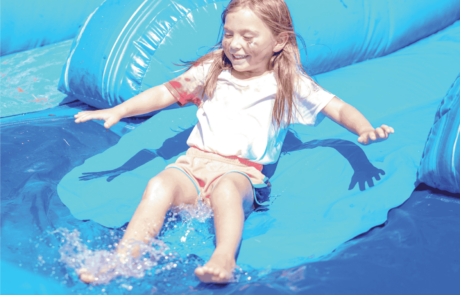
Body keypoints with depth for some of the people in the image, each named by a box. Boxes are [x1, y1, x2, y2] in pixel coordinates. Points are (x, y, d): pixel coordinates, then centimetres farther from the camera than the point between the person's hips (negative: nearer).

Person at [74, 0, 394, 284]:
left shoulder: (290, 84, 7)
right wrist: (118, 111, 9)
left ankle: (224, 259, -54)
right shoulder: (212, 70, 16)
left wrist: (365, 129, -16)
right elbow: (165, 93, 18)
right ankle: (122, 258, -39)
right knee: (161, 184, -29)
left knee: (225, 189, -38)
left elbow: (339, 108, 4)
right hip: (195, 162, 3)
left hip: (242, 172, -2)